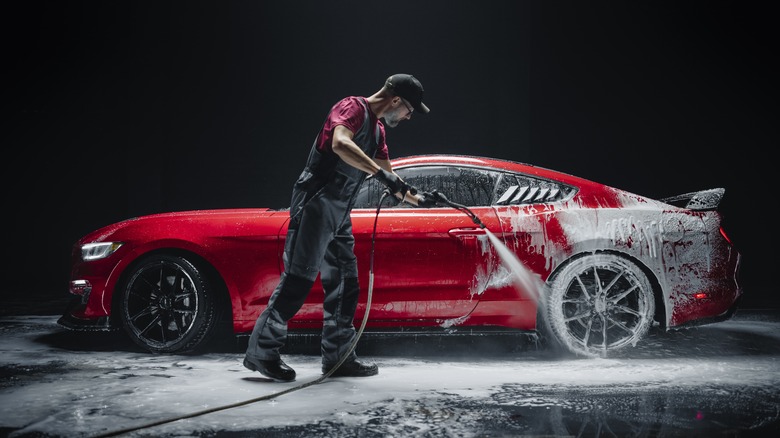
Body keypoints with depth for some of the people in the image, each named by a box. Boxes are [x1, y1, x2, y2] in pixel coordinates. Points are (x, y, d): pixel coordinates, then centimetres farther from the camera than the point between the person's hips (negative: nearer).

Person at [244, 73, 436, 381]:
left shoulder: (377, 128, 21)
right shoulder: (353, 107, -7)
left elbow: (388, 177, 32)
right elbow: (340, 143, -29)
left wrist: (416, 200, 35)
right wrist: (379, 172, -32)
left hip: (338, 212, 10)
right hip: (317, 203, -10)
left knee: (344, 284, 8)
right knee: (299, 277, -12)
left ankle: (338, 356, 14)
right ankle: (262, 350, -9)